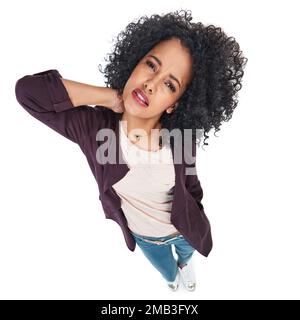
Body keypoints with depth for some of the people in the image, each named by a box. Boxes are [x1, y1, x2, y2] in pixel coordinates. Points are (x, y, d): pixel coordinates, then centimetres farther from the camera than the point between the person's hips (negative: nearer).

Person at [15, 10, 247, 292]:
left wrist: (198, 222, 8)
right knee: (168, 273, 34)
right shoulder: (92, 127, -32)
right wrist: (111, 97, -41)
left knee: (185, 254, 37)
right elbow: (28, 89, -44)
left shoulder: (182, 135, -29)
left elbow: (190, 183, -10)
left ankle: (185, 263, 76)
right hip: (144, 237, 0)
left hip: (185, 229, 0)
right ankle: (173, 275, 72)